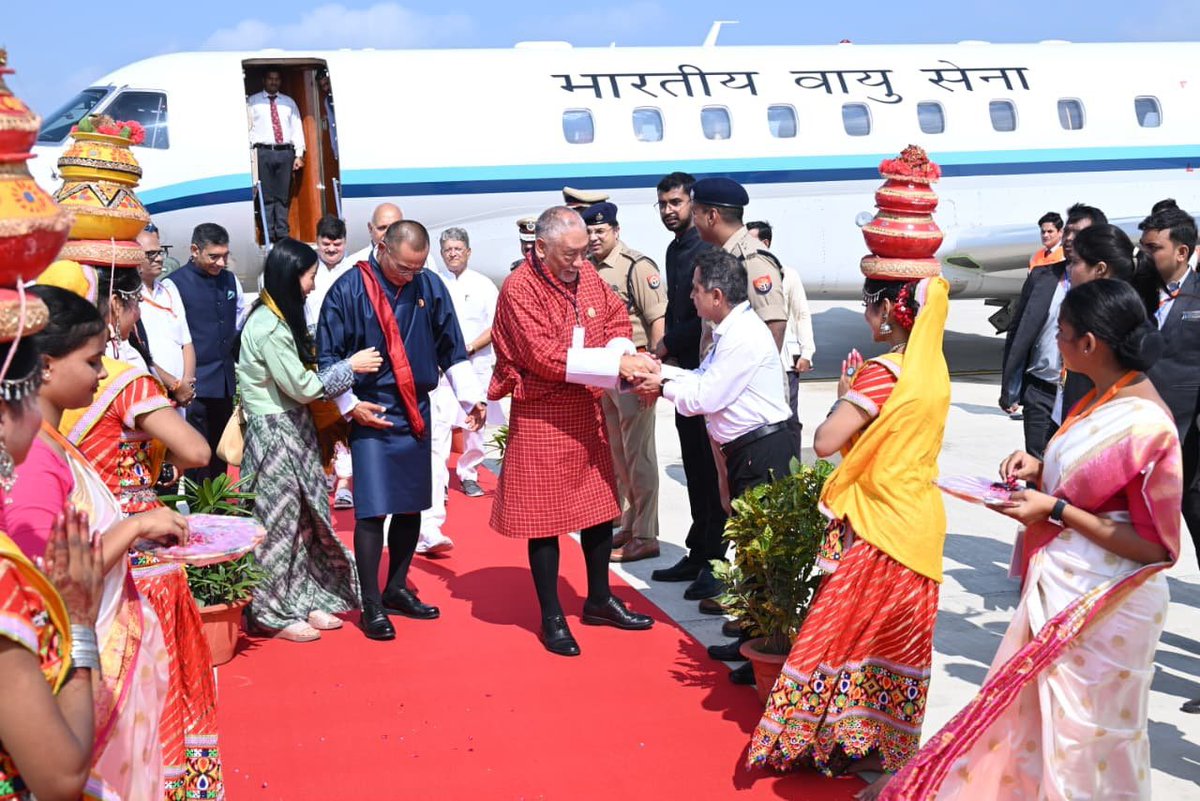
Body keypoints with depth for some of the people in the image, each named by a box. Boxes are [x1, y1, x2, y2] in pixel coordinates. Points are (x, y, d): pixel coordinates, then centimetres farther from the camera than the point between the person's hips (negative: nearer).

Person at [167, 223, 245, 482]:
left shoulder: (231, 281, 9)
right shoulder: (175, 284, -10)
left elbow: (243, 324, 21)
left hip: (226, 381, 6)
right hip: (195, 384, -6)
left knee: (220, 451, 15)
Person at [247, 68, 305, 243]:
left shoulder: (289, 102, 16)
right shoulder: (252, 101, 9)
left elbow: (297, 128, 12)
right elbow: (248, 127, 5)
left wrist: (299, 154, 3)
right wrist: (250, 152, -5)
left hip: (285, 152, 2)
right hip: (263, 152, -2)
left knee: (284, 196, 3)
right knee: (266, 195, -4)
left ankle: (283, 234, 8)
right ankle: (268, 234, -2)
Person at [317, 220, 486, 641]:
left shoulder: (430, 287, 3)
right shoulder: (348, 290, -8)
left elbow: (451, 349, 10)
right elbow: (327, 356, -4)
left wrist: (471, 396, 3)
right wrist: (350, 404, -10)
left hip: (415, 414, 5)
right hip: (371, 416, -4)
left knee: (411, 507, 10)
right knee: (372, 511, -7)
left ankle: (397, 590, 25)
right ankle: (371, 606, 3)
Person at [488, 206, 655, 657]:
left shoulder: (586, 275, 3)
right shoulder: (519, 290, -17)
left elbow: (617, 319, 11)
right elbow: (544, 357, -23)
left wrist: (624, 351, -12)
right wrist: (615, 365, -25)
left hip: (586, 411, 7)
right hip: (541, 418, -7)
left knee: (599, 507, 15)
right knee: (545, 517, 4)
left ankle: (599, 600, 32)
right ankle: (551, 618, 17)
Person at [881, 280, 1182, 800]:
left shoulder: (1146, 426, -22)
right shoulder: (1102, 401, 4)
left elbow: (1155, 547, -20)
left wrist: (1054, 510, -21)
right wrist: (1039, 473, -2)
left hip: (1100, 607, -8)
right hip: (1057, 590, 8)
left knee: (1077, 737, 8)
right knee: (1028, 714, 19)